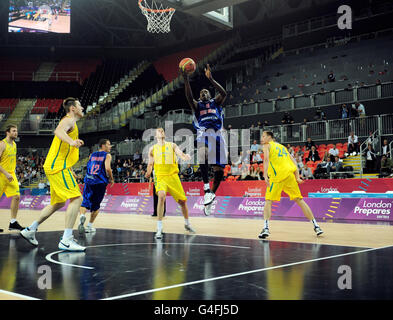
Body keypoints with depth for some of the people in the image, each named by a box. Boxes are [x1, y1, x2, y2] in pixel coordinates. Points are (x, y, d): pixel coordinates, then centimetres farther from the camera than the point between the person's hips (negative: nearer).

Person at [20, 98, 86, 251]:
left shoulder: (70, 122, 25)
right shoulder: (69, 120, -6)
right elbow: (58, 131, -31)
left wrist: (70, 170, 32)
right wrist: (71, 141, -48)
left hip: (54, 166, 11)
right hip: (58, 166, -11)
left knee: (58, 202, 19)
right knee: (76, 198, -17)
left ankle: (30, 230, 25)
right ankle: (66, 240, -20)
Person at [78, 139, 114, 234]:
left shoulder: (92, 155, 17)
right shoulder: (107, 155, 1)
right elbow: (108, 168, -14)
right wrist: (111, 179, 1)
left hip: (88, 181, 3)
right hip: (100, 182, -3)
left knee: (85, 201, 0)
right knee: (96, 205, 11)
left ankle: (82, 215, -31)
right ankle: (90, 226, 12)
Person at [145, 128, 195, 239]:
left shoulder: (172, 146, 10)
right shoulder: (153, 149, 10)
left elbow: (181, 154, -4)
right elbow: (150, 163, 17)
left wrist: (186, 157, -28)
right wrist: (148, 172, -3)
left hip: (173, 176, 2)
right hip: (160, 177, -2)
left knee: (182, 201, 7)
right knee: (161, 196, -29)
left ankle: (187, 223, 34)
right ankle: (159, 228, -25)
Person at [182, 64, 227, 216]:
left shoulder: (216, 102, 22)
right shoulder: (197, 105, 21)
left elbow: (224, 93, 0)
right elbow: (189, 97, -1)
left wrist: (210, 79, -6)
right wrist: (186, 80, -13)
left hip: (217, 135, 2)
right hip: (203, 134, -2)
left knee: (219, 169, 0)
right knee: (203, 157, -37)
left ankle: (211, 194, 20)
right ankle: (206, 186, -27)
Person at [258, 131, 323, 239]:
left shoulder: (267, 146, 9)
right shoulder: (282, 146, 27)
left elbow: (266, 159, -11)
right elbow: (293, 161, 19)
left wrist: (265, 176, -19)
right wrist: (297, 177, 15)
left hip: (277, 176, -5)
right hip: (290, 174, 5)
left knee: (268, 201, 2)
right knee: (299, 200, 12)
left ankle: (266, 228, -13)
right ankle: (315, 225, 12)